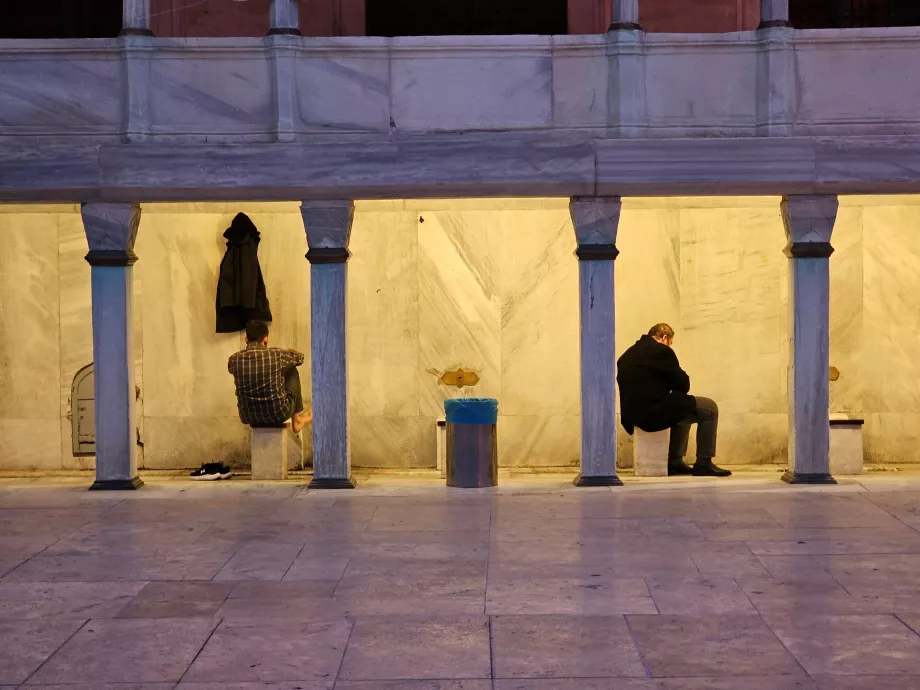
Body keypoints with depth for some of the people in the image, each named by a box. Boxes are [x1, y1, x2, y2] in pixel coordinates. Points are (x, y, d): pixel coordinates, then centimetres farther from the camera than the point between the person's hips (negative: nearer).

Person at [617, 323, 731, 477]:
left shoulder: (627, 355, 17)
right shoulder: (661, 351, -8)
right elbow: (683, 384, -5)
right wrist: (678, 389, 17)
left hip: (632, 415, 9)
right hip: (654, 413, -9)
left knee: (683, 407, 34)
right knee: (709, 409, 3)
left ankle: (675, 462, 30)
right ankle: (703, 464, 4)